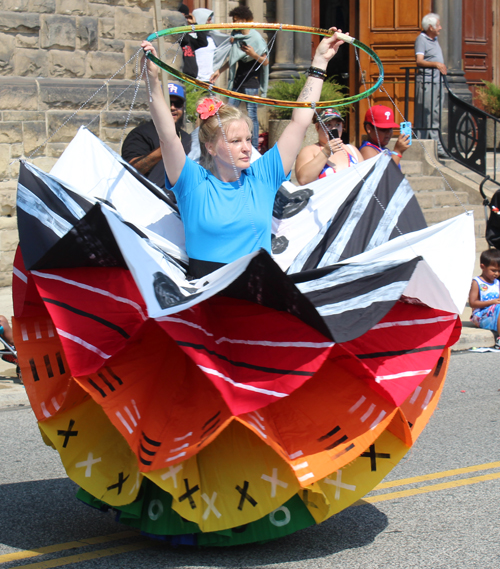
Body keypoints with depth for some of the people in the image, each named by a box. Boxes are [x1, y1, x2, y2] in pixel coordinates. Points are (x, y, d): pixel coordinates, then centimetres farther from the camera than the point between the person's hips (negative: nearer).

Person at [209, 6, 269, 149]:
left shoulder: (255, 38, -12)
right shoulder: (236, 37, 9)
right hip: (238, 80, 7)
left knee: (251, 115, -6)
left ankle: (254, 147, 0)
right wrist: (219, 71, 19)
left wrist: (253, 54, -29)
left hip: (251, 82, -7)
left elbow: (265, 62, -12)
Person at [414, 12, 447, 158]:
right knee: (424, 114, -8)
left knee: (435, 115, 10)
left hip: (437, 81, 9)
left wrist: (442, 67, 16)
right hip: (426, 82, -9)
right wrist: (435, 64, -31)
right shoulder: (421, 40, -8)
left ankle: (437, 146, 12)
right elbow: (419, 61, -20)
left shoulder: (435, 40, 20)